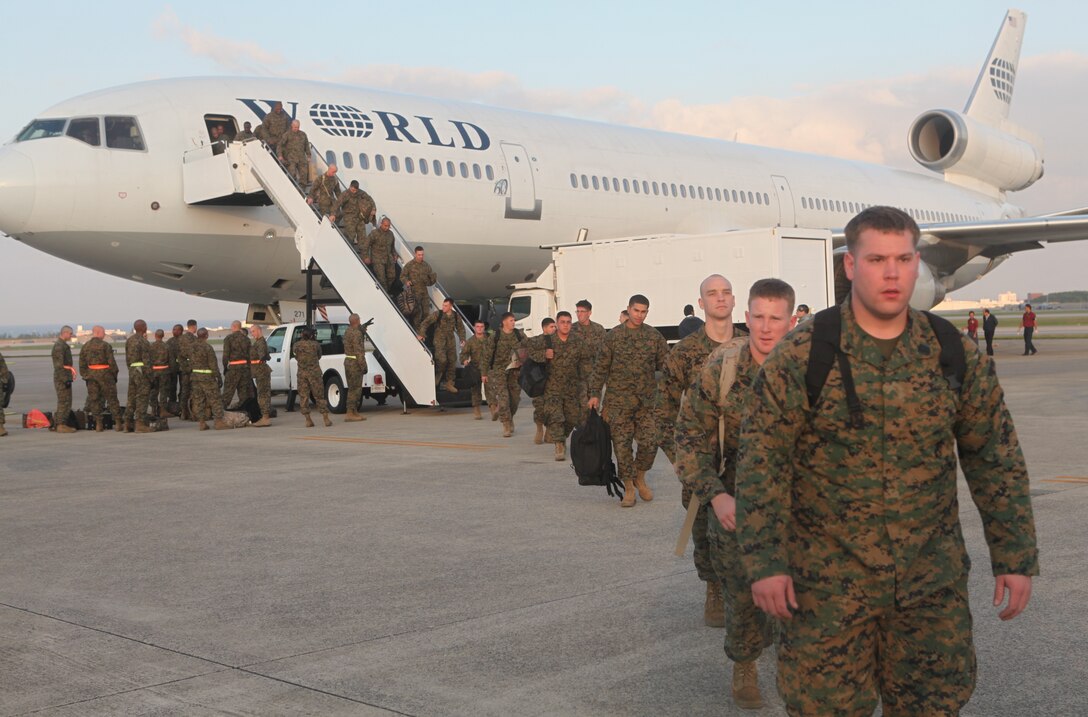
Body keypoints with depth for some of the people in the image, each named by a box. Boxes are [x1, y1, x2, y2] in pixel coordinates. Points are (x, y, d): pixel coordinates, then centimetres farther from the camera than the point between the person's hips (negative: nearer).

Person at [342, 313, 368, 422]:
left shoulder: (347, 332, 12)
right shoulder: (357, 333, -18)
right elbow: (359, 351, -22)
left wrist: (363, 328, 27)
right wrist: (363, 366, -20)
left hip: (348, 361, 10)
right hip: (355, 364, -10)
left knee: (353, 388, 16)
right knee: (355, 389, -7)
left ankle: (355, 412, 22)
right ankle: (350, 414, -8)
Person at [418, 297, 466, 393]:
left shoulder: (456, 316, 3)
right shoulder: (437, 314, -9)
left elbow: (461, 328, 15)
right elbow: (426, 322, -8)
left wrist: (462, 339, 4)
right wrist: (421, 334, -18)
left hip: (451, 342, 4)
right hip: (439, 341, -4)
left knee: (452, 362, 5)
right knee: (442, 360, -20)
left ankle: (449, 383, 17)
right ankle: (437, 376, 8)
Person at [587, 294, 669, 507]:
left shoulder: (654, 336, 5)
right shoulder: (614, 335, 2)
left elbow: (665, 364, 10)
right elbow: (601, 367, 5)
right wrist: (595, 394, 0)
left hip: (647, 400, 1)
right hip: (619, 400, -1)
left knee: (649, 443, -4)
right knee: (622, 445, 0)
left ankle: (639, 477, 23)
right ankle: (628, 488, 12)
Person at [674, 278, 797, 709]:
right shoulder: (720, 368, -11)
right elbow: (690, 436, -6)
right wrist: (714, 495, -15)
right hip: (736, 497, -1)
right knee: (742, 589, 2)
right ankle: (744, 666, 27)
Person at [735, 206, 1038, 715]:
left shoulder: (956, 356, 2)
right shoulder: (801, 356, -8)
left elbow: (995, 459, 7)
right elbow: (761, 460, -9)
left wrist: (1014, 557, 4)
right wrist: (765, 560, -15)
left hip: (933, 582, 3)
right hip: (828, 581, -3)